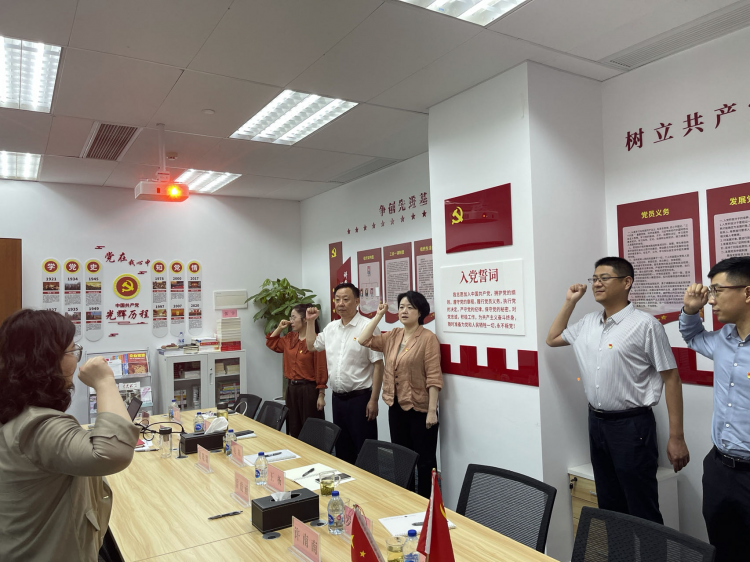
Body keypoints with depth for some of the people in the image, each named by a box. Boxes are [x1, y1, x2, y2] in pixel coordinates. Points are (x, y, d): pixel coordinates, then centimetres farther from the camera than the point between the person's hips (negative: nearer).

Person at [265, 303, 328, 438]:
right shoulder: (290, 338, 8)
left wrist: (321, 395, -15)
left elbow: (321, 369, -15)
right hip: (291, 388, 8)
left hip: (309, 389, -8)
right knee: (294, 430, 15)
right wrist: (279, 328, 9)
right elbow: (272, 344, 25)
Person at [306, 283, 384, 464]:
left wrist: (373, 400, -17)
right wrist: (311, 321, 15)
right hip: (337, 398, 7)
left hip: (360, 398, -7)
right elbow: (311, 346, 25)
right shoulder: (331, 327, 9)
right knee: (342, 449, 18)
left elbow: (378, 365, -14)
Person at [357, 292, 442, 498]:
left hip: (420, 409, -6)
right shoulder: (393, 336, 7)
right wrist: (378, 316, 3)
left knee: (424, 459, 6)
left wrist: (432, 410, -18)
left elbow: (433, 377, -15)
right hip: (396, 407, 7)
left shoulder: (428, 338, -13)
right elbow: (364, 340, 5)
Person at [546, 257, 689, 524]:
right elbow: (552, 339, 20)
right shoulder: (588, 323, 6)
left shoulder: (645, 325, -12)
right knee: (609, 506, 19)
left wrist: (676, 438, -12)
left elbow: (671, 378, -11)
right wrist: (570, 302, 10)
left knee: (642, 513, 3)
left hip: (632, 425, -6)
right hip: (596, 422, 6)